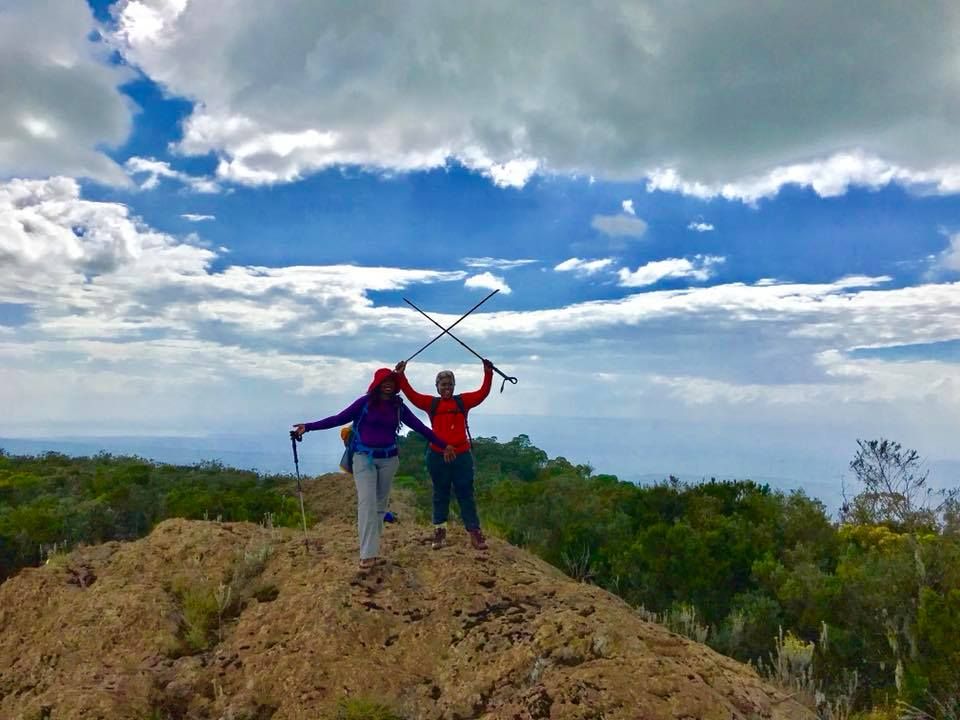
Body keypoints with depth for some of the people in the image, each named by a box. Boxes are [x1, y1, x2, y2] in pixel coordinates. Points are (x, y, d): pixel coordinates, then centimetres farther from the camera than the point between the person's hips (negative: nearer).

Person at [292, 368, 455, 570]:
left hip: (388, 459, 3)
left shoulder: (398, 406, 4)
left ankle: (373, 547, 17)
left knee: (381, 504, 7)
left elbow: (420, 427, 7)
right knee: (367, 502, -12)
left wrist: (443, 445, 7)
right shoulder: (365, 402, -5)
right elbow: (339, 418, -7)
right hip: (364, 457, -3)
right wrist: (309, 427, -14)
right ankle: (367, 554, -15)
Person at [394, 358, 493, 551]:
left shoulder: (462, 401, 8)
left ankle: (475, 533, 4)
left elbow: (482, 393, -1)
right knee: (440, 495, 11)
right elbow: (411, 394, -1)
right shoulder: (431, 403, 7)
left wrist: (488, 374, -11)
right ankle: (439, 532, 18)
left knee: (466, 494, 3)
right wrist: (401, 376, -9)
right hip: (437, 456, 1)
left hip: (462, 455, 0)